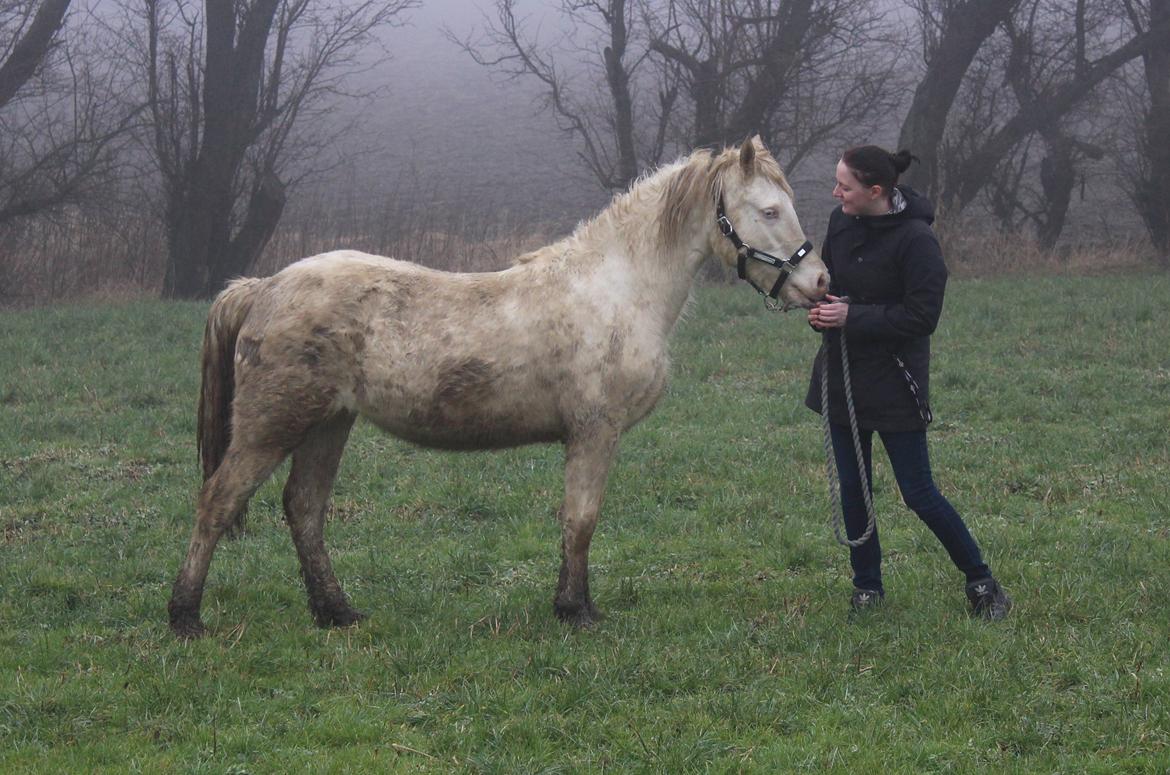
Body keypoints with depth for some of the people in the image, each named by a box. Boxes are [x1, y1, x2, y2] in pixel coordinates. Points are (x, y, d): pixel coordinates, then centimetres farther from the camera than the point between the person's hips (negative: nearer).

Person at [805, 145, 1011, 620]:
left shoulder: (915, 240, -19)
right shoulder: (841, 223, 2)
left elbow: (921, 317, -19)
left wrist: (853, 317, -23)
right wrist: (821, 307, -5)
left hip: (894, 382, -7)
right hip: (841, 375, 7)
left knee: (919, 495, -2)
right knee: (852, 490, 11)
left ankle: (982, 583, 13)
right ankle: (867, 586, 24)